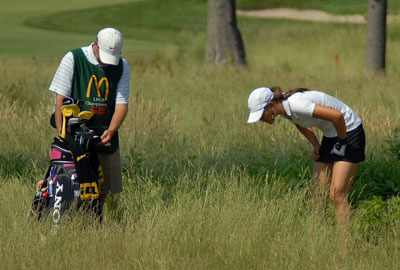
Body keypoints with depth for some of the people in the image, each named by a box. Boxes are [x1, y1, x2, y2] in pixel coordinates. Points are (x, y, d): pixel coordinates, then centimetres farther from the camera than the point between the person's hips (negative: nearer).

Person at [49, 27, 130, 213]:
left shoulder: (122, 67, 6)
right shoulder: (73, 59, -4)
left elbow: (122, 103, 2)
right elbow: (61, 97, -5)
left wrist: (110, 131, -16)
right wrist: (61, 133, -12)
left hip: (105, 133, 4)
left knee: (104, 188, 5)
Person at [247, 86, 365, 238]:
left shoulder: (296, 104, -29)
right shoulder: (284, 110, -1)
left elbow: (337, 115, -34)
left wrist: (341, 142, -18)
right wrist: (316, 145, 8)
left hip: (349, 133, -9)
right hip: (330, 136, 9)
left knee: (337, 195, -15)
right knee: (317, 193, 3)